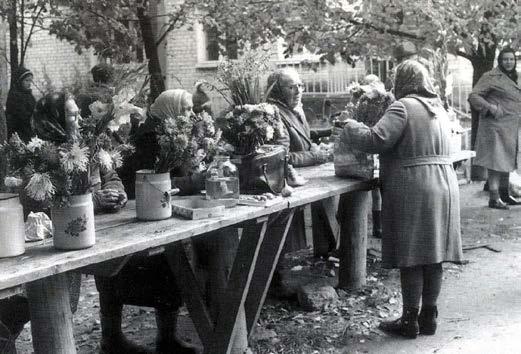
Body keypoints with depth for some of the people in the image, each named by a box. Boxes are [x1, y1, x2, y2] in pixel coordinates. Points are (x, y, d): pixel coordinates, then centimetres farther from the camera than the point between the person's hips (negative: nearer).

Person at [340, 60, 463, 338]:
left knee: (411, 257, -1)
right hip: (444, 185, 8)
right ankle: (428, 317, 19)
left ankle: (410, 321, 7)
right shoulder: (438, 108, 16)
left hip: (412, 190, -7)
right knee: (433, 255, 11)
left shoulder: (403, 107, -10)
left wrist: (349, 128, -2)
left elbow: (375, 140, -18)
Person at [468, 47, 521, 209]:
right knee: (496, 160, -10)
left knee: (507, 159, 14)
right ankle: (494, 198, -8)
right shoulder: (491, 77, -8)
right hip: (496, 124, -9)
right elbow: (473, 96, -14)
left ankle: (504, 194, 25)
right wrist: (490, 106, -26)